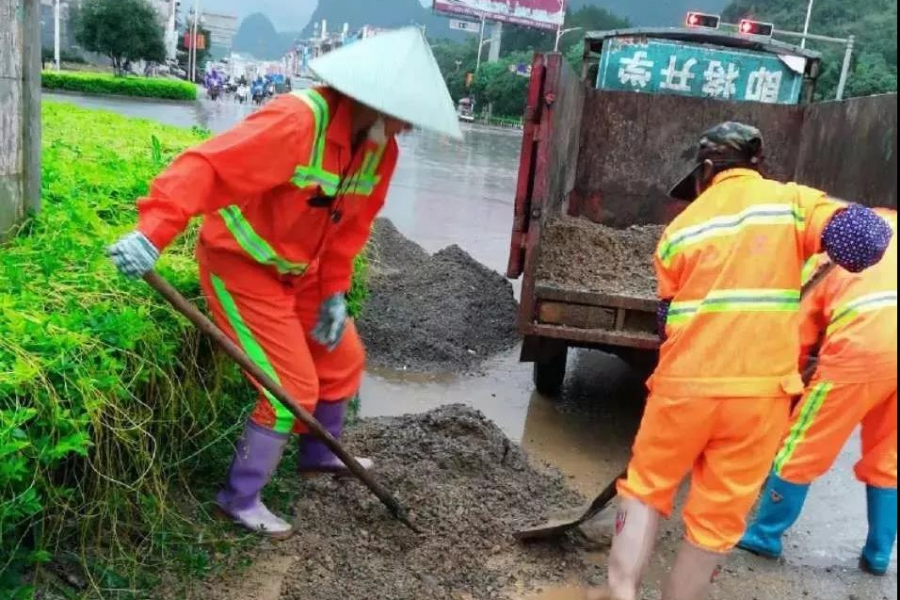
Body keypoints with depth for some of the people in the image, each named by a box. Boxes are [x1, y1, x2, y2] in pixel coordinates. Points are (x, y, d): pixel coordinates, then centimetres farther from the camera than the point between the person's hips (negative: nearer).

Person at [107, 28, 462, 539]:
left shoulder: (381, 148, -5)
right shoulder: (296, 122, -31)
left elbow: (351, 225, 4)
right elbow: (208, 167, -40)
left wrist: (335, 292, -1)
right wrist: (154, 232, -51)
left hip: (297, 269, 9)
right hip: (241, 264, -8)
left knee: (343, 358, 17)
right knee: (294, 386, -8)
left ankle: (321, 455, 42)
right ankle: (241, 498, 12)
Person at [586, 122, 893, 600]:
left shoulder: (681, 226, 9)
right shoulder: (791, 200, 2)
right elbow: (866, 239, -13)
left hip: (684, 384, 2)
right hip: (759, 388, -1)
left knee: (647, 484, 20)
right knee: (718, 519, 11)